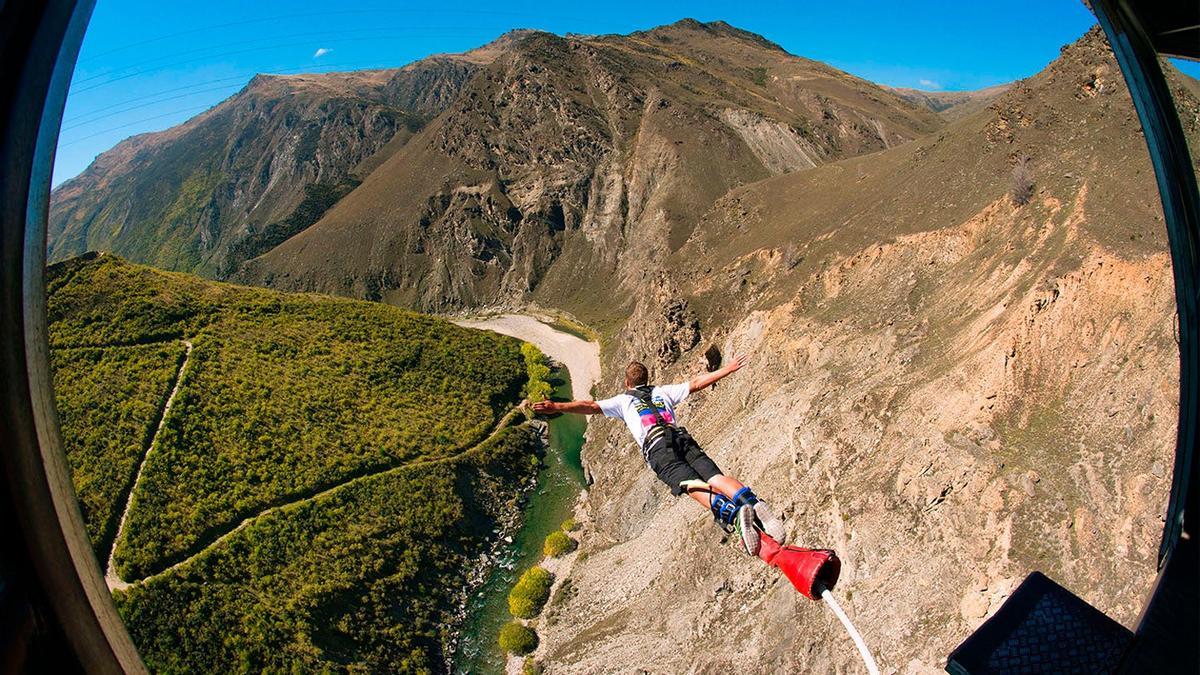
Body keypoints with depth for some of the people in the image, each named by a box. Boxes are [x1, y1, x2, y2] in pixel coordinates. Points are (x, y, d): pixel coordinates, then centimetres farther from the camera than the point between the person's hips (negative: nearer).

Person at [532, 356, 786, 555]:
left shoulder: (623, 400, 25)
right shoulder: (663, 391, 34)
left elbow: (591, 406, 13)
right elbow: (696, 383, 36)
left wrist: (557, 407, 8)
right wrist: (728, 369, 44)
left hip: (657, 447, -4)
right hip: (683, 438, 4)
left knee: (696, 487, -21)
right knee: (715, 477, -14)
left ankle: (733, 514, -49)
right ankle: (753, 502, -43)